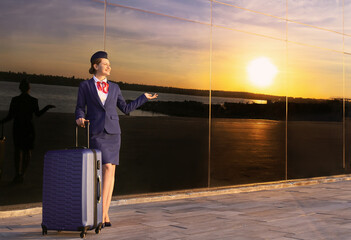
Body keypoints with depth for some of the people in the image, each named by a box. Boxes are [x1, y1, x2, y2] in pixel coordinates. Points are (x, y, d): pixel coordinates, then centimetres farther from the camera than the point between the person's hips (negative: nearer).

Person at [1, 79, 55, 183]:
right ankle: (21, 174, 10)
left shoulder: (15, 100, -7)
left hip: (17, 128, 0)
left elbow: (10, 116, -5)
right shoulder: (33, 101, -7)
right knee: (28, 151, 14)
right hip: (29, 128, 0)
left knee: (18, 150, 8)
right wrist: (47, 107, 16)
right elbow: (38, 114, 5)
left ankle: (18, 174, -6)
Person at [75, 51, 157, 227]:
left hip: (113, 132, 4)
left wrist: (144, 98, 20)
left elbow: (126, 108, 19)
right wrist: (79, 118, -18)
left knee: (111, 171, -1)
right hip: (96, 132, -4)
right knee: (107, 168, -17)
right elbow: (80, 108, 4)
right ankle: (104, 213, -10)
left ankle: (103, 212, 6)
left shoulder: (114, 87, 14)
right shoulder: (85, 86, 5)